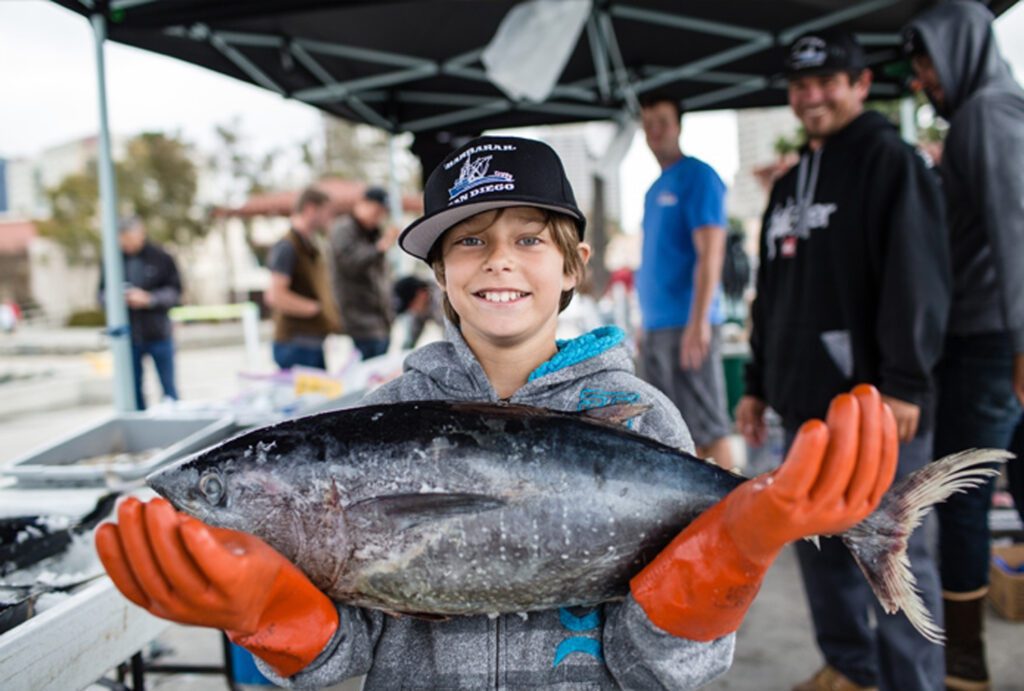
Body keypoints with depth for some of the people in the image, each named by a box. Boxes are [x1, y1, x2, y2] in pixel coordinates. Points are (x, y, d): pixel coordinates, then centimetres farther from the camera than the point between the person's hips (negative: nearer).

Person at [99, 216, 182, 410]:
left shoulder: (160, 258, -3)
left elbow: (174, 292, -3)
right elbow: (102, 293, 8)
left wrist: (149, 299, -17)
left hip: (158, 333, -2)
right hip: (127, 335, 2)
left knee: (168, 387, 6)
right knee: (133, 390, 9)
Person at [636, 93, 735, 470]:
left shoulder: (698, 176, -5)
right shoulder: (654, 189, 19)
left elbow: (710, 253, -15)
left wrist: (698, 322, -22)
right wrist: (646, 326, 18)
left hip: (687, 325, -8)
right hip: (656, 327, 8)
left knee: (708, 429, -5)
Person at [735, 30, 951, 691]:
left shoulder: (890, 161, -4)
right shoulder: (789, 184, 19)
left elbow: (917, 277, -14)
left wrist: (904, 383, -21)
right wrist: (759, 383, 18)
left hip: (874, 400, -8)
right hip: (805, 400, 8)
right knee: (818, 538, 15)